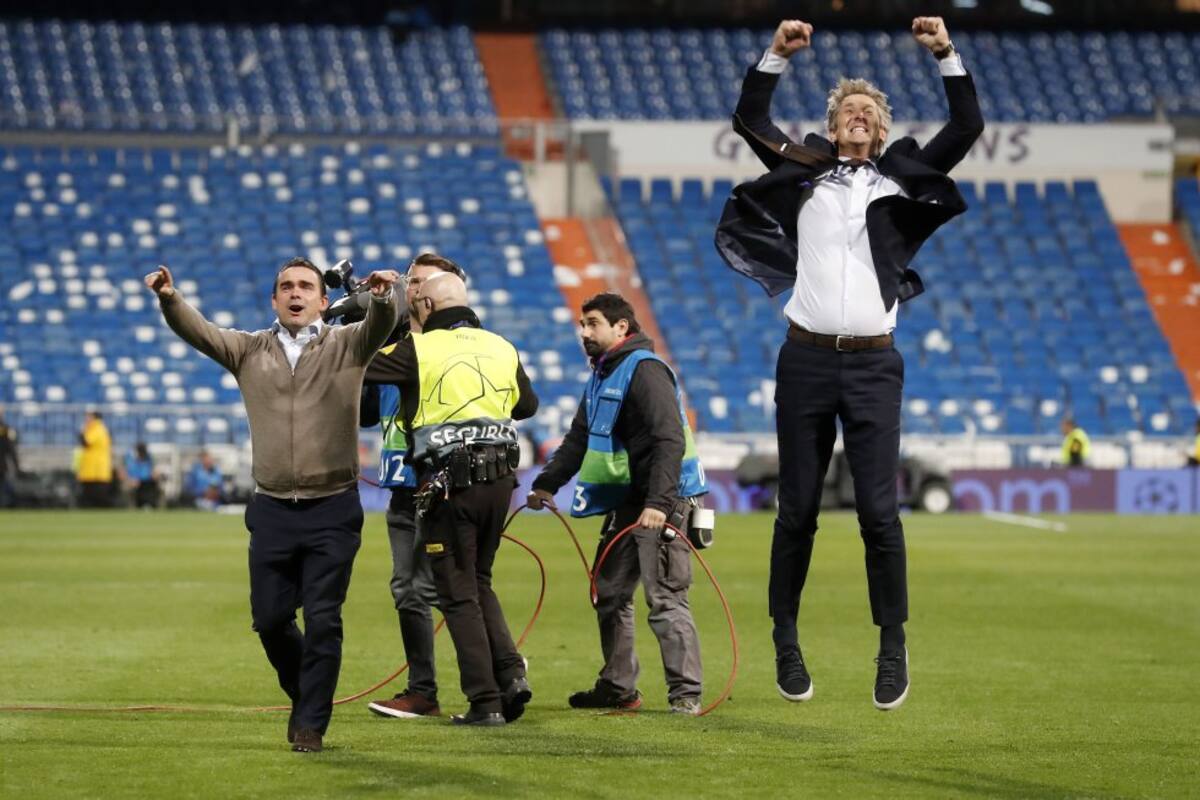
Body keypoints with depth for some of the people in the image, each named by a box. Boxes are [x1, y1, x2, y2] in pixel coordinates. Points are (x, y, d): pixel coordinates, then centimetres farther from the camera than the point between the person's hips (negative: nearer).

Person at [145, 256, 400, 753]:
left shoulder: (346, 346, 3)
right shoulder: (249, 350, 7)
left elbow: (380, 326, -17)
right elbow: (198, 331, -7)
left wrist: (382, 297, -40)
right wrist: (169, 299, -28)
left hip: (332, 511, -2)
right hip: (272, 510, 2)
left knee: (322, 620, -3)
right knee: (269, 618, 5)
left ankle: (311, 723, 8)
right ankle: (303, 693, 31)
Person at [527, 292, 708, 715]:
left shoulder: (646, 370, -13)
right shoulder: (601, 377, 17)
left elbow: (670, 440, -23)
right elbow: (577, 440, 25)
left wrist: (658, 503, -31)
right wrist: (547, 484, 13)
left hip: (660, 503, -10)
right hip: (624, 503, 10)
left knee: (665, 598, -11)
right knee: (610, 595, 14)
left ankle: (685, 694, -10)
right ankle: (618, 687, 24)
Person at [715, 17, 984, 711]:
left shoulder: (901, 180, 11)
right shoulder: (804, 172, 12)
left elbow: (968, 129, 4)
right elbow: (749, 120, 7)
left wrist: (948, 56, -4)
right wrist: (777, 56, -3)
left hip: (873, 365, -1)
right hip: (807, 360, 1)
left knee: (879, 510, -6)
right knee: (797, 510, 5)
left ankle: (893, 647, 1)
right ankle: (786, 642, 15)